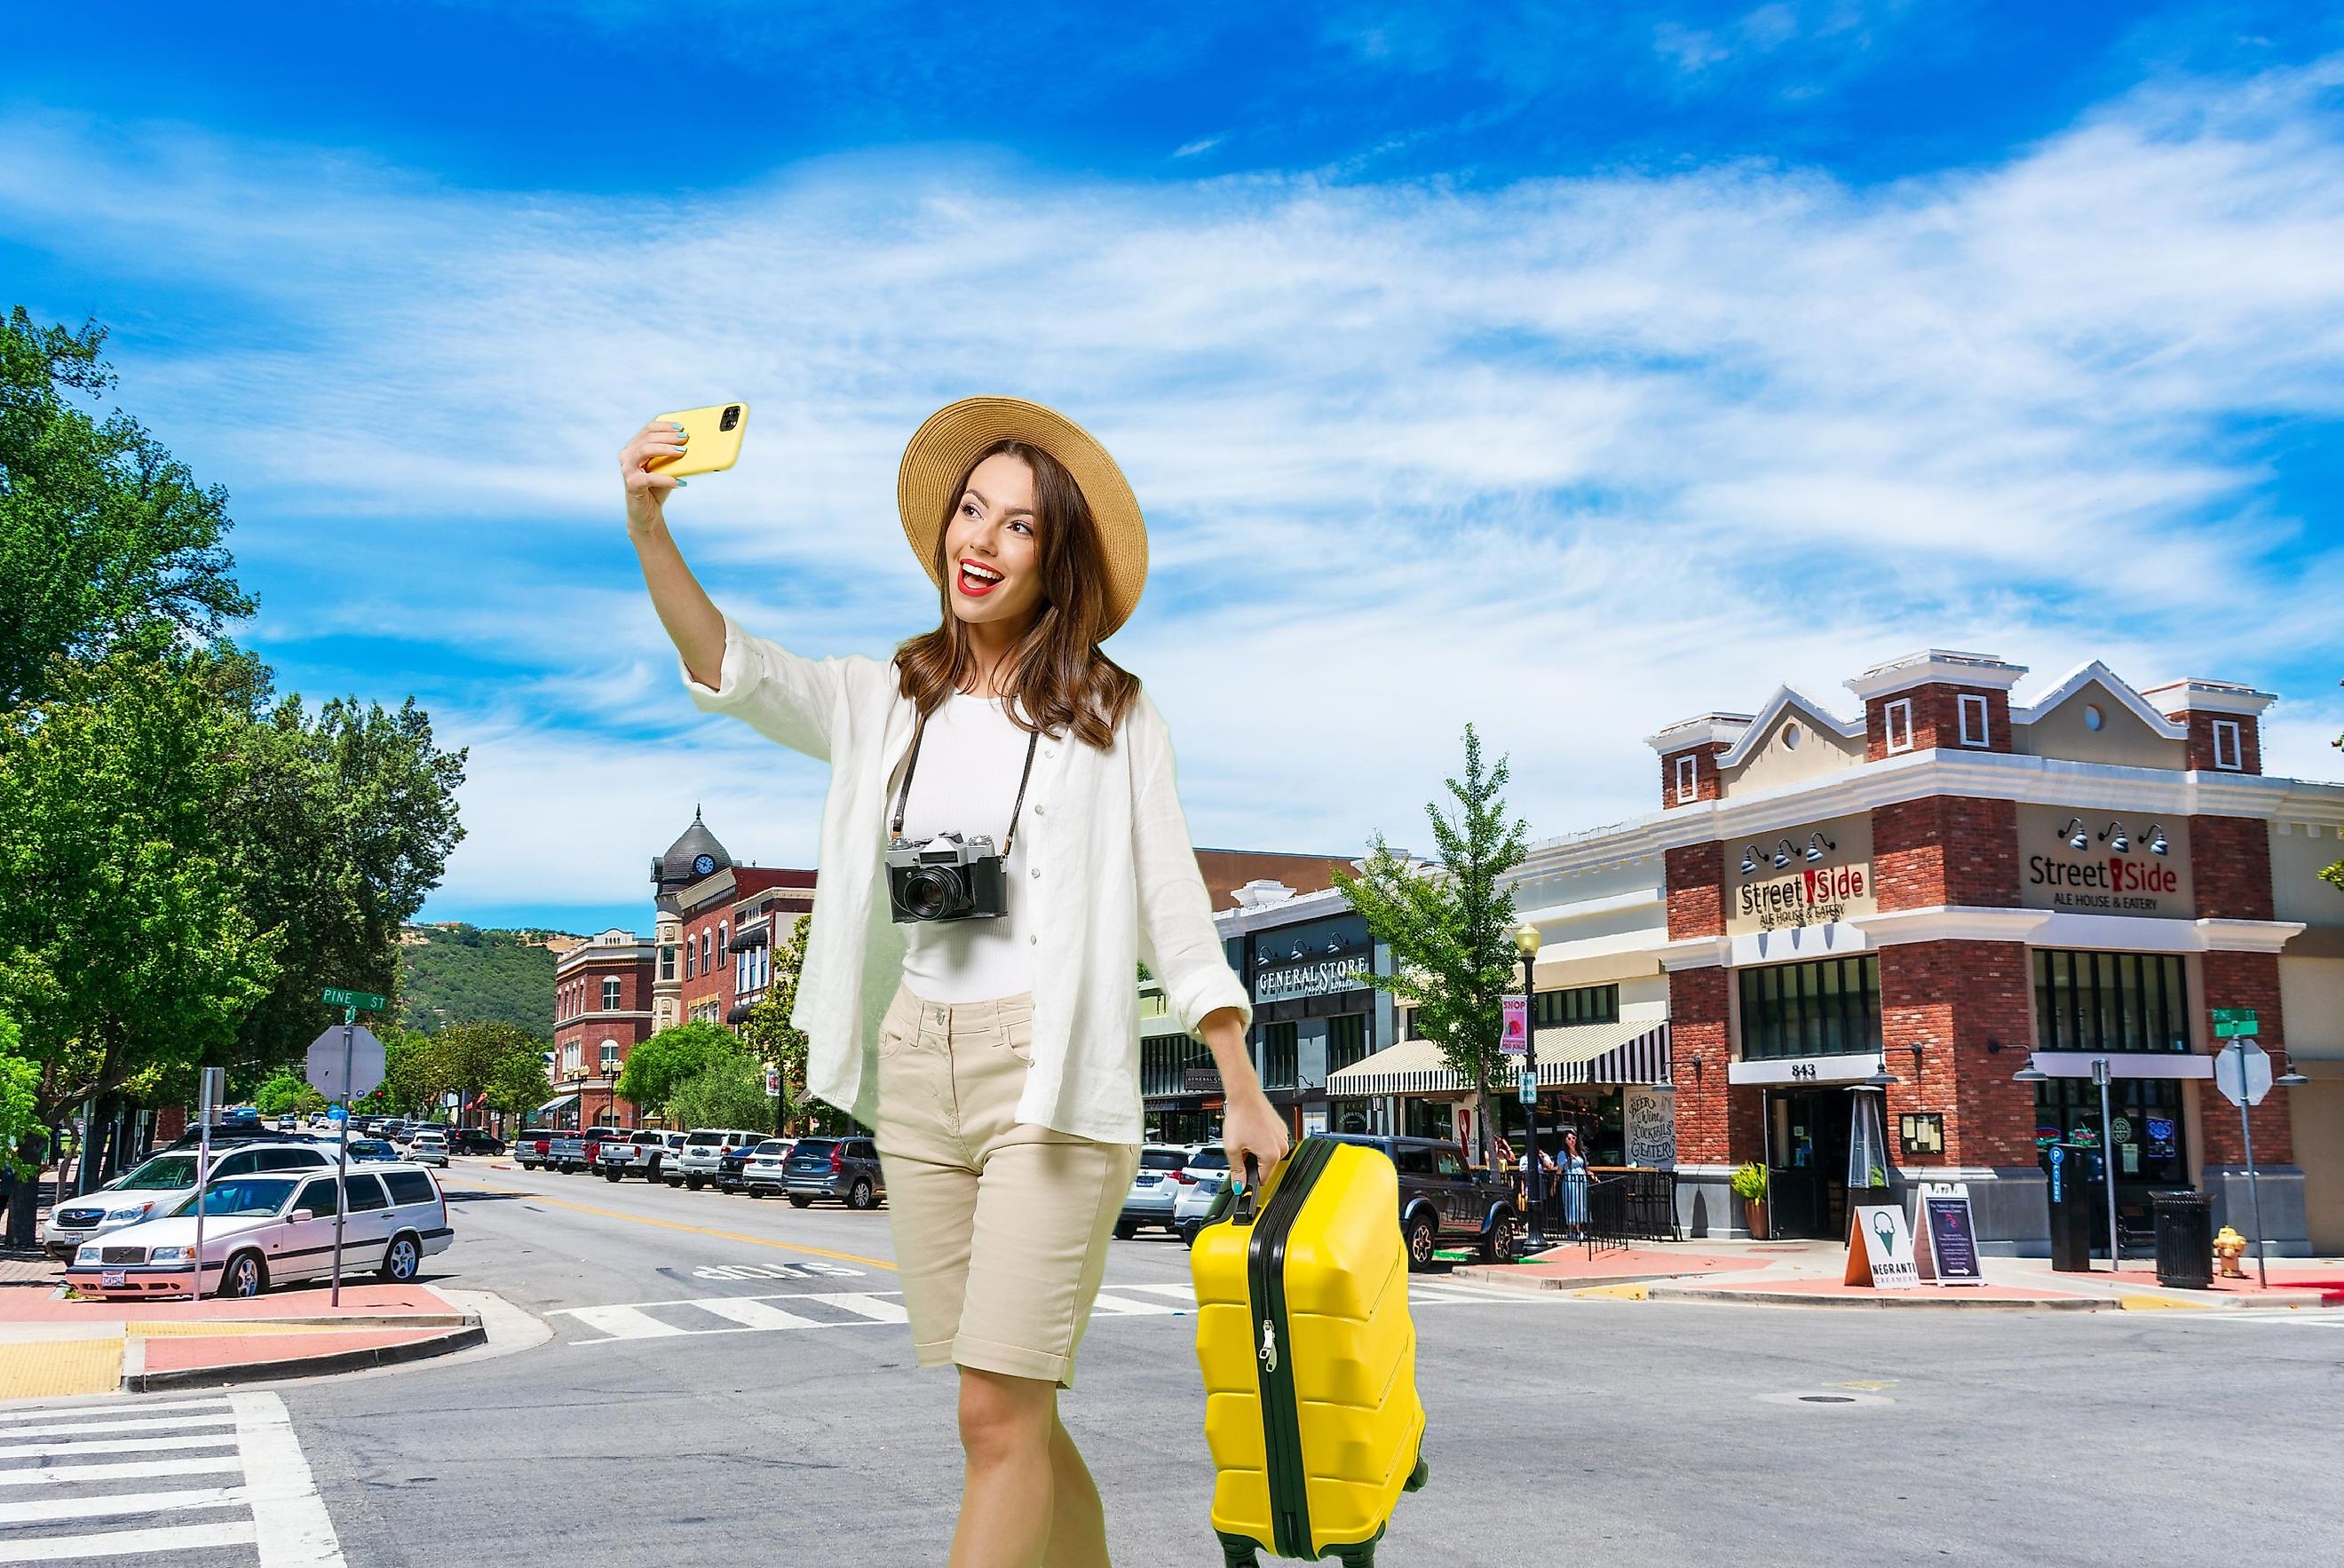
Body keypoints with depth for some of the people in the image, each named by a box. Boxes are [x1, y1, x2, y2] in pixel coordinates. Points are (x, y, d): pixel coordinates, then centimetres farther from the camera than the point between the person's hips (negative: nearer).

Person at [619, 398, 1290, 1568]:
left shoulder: (1109, 712, 1)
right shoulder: (887, 700, 10)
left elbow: (1171, 906, 2)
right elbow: (732, 671, -6)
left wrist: (1243, 1091, 2)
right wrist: (647, 527, -23)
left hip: (1050, 1075, -4)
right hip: (916, 1070, 4)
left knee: (996, 1416, -9)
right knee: (1014, 1415, 12)